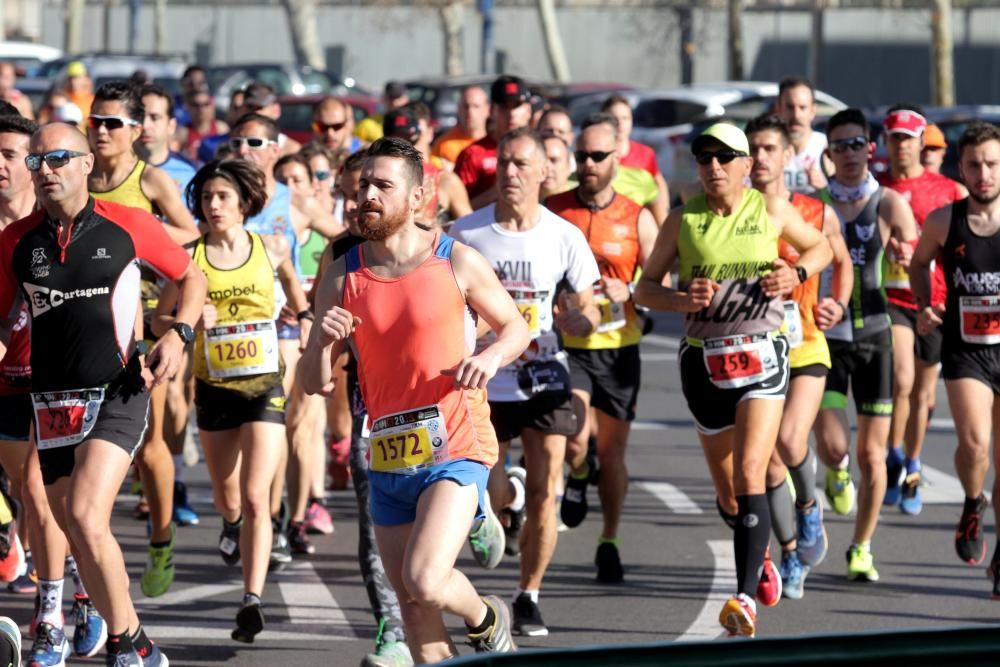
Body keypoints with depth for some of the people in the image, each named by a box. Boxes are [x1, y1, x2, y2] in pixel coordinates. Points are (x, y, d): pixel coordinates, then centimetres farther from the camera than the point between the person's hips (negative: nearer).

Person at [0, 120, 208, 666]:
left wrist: (178, 335, -5)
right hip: (52, 399, 4)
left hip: (118, 392, -4)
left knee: (86, 519, -21)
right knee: (77, 534, 7)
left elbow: (192, 278, 10)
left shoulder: (128, 226, -2)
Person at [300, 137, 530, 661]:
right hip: (388, 456, 5)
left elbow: (516, 328, 8)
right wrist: (324, 340, -17)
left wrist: (491, 356, -14)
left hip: (455, 448, -5)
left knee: (424, 581, -20)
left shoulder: (457, 263, -5)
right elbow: (314, 382, 4)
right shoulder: (343, 277, 3)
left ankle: (487, 621, 11)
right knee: (412, 607, 8)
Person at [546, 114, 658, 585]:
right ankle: (577, 476, 16)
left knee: (613, 448, 6)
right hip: (565, 345, -1)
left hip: (618, 347, 1)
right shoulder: (552, 210, 0)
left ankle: (609, 543, 22)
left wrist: (627, 293, -19)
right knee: (576, 434, -20)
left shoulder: (638, 219, 0)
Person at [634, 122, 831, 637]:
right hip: (703, 359, 2)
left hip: (761, 356, -2)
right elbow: (645, 288, 7)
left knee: (749, 475, -19)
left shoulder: (771, 211, 0)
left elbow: (821, 247, 16)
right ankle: (761, 555, 41)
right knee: (728, 497, 11)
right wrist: (681, 300, -14)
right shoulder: (683, 221, 1)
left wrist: (796, 273, -5)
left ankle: (747, 598, -23)